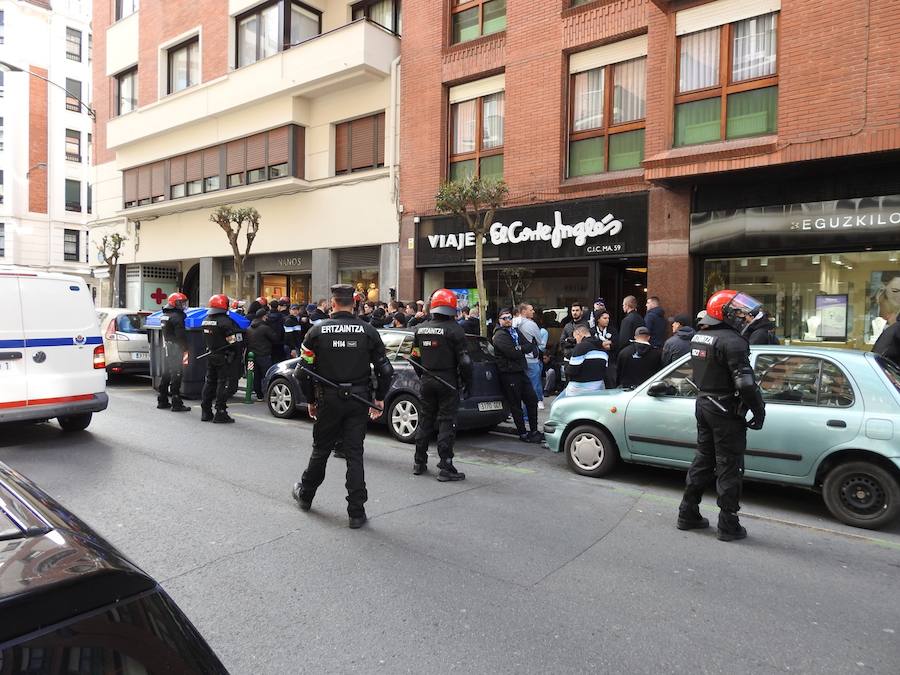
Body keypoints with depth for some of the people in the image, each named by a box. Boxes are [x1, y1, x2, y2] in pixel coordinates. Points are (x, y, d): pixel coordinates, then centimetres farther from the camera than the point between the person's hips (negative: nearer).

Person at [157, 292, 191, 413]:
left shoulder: (164, 316, 15)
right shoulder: (176, 316, -15)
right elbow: (181, 336, -19)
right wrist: (186, 350, -16)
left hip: (166, 348, 10)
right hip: (175, 350, -10)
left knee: (166, 374, 16)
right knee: (176, 375, -8)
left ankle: (162, 401, 24)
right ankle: (176, 404, -7)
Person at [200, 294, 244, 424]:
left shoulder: (205, 321, 6)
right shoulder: (226, 321, -17)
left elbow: (207, 339, 13)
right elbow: (234, 341, -17)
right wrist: (238, 355, -5)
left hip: (210, 356, 7)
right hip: (223, 357, -7)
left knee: (209, 382, 15)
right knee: (222, 384, -3)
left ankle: (206, 412, 20)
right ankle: (220, 413, -2)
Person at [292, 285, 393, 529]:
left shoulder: (318, 331, -3)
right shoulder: (368, 331, -2)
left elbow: (305, 370, -2)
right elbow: (385, 370, -3)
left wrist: (310, 400, 10)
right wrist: (379, 399, 8)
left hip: (328, 399, 0)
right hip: (358, 400, 0)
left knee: (321, 450, 18)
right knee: (354, 454, 5)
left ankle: (305, 495, 38)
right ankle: (356, 512, 6)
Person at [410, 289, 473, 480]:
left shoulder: (420, 329, 6)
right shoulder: (454, 329, -11)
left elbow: (415, 357, 12)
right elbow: (464, 360, -13)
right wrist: (468, 383, -2)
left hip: (427, 381, 5)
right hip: (447, 382, -5)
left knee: (425, 419, 15)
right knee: (446, 422, -1)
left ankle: (419, 462, 23)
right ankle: (445, 468, -1)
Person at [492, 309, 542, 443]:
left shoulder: (516, 331, 16)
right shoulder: (500, 335, -11)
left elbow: (531, 346, 9)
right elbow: (513, 353, -22)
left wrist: (519, 348, -11)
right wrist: (525, 348, -6)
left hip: (520, 371, 8)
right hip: (508, 373, -8)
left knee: (532, 400, 10)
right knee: (516, 405, 1)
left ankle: (534, 431, 21)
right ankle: (523, 434, 9)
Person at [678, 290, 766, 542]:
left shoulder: (698, 338, 10)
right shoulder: (731, 341, -19)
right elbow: (745, 382, -23)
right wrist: (759, 410, -13)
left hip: (704, 404, 8)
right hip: (726, 412, -8)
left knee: (703, 460, 17)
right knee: (729, 467, 1)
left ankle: (688, 514, 23)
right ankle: (728, 525, 8)